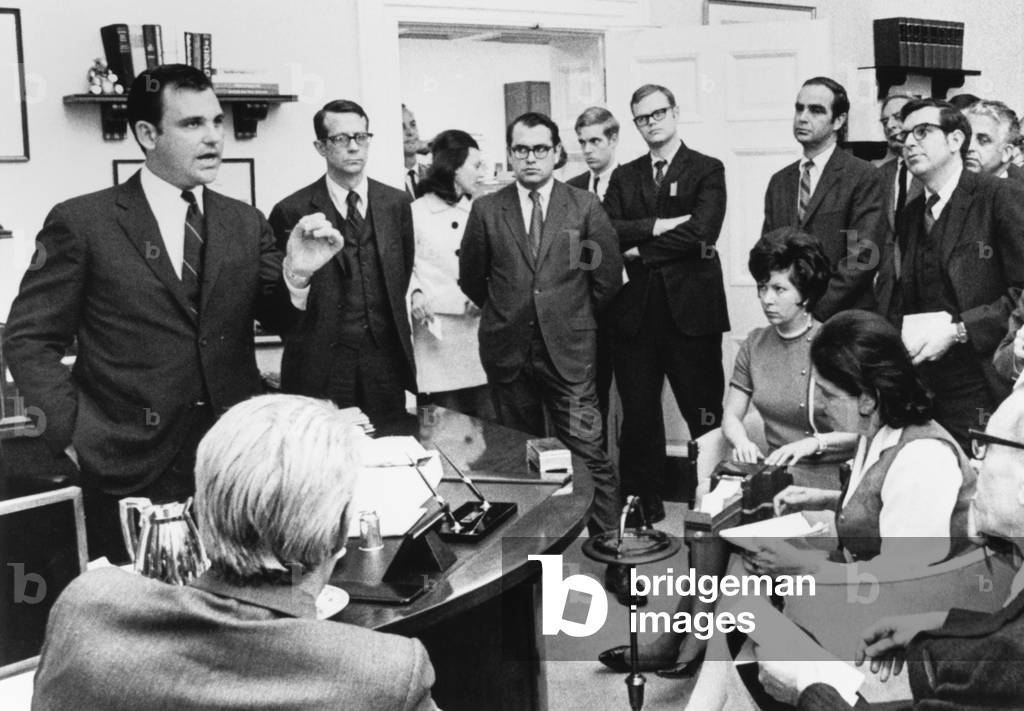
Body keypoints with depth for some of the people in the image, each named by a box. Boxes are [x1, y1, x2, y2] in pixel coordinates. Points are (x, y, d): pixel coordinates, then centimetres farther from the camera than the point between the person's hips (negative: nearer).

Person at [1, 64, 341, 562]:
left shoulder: (246, 223, 8)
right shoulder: (81, 222, -4)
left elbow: (280, 321, 4)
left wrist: (298, 274, -16)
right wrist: (72, 432, -10)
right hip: (132, 471, -3)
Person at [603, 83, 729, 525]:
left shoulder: (707, 170, 3)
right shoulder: (624, 177, 15)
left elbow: (701, 231, -13)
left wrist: (641, 249, -7)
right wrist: (659, 226, -12)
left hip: (690, 308, -3)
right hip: (635, 311, 4)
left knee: (705, 413, 1)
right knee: (638, 414, 7)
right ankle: (641, 506, 17)